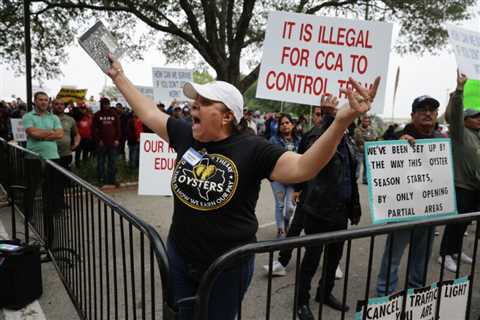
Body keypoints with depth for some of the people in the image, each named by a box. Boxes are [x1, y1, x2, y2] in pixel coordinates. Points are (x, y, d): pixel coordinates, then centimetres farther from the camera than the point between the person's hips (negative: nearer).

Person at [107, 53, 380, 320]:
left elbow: (302, 168, -27)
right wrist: (118, 76, 15)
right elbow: (149, 112, 8)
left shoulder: (252, 149, -17)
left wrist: (343, 120, -39)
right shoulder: (185, 135, -5)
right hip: (179, 257, 4)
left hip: (228, 265, -4)